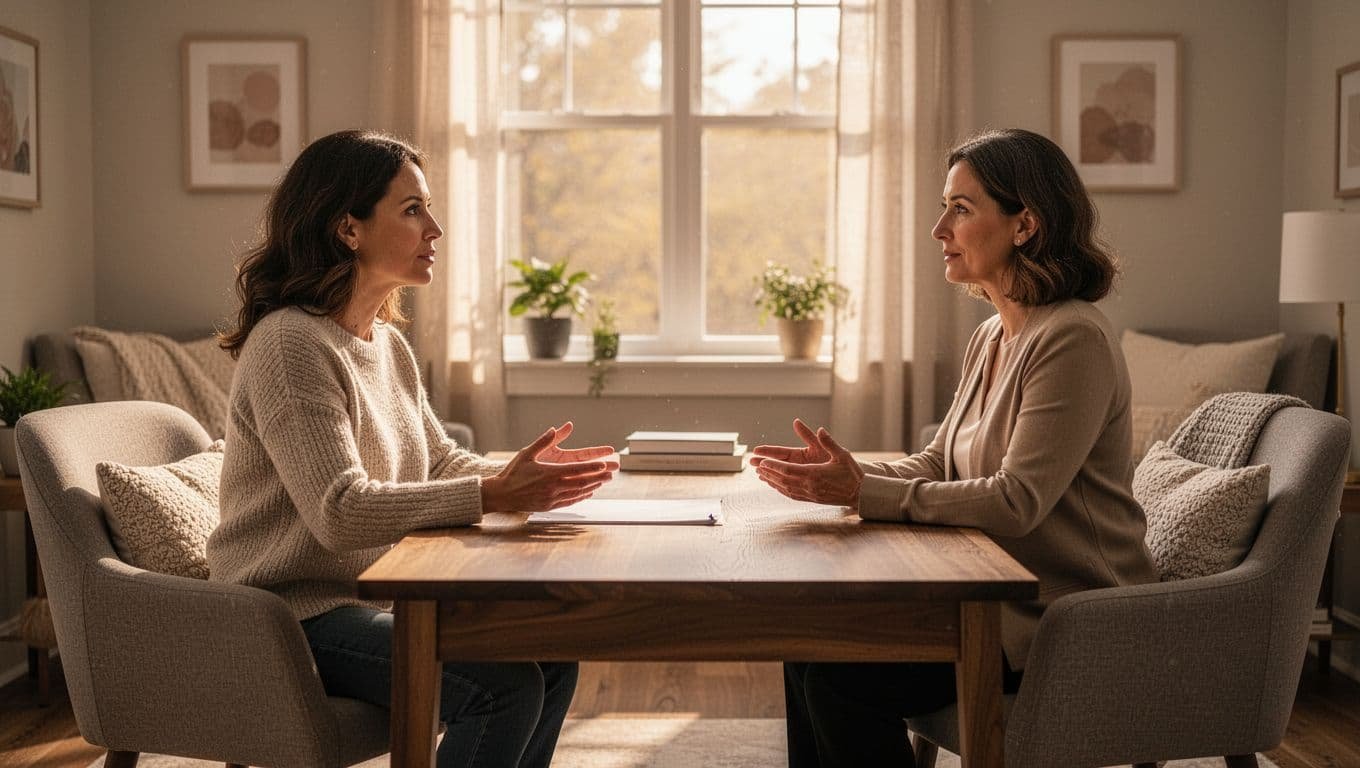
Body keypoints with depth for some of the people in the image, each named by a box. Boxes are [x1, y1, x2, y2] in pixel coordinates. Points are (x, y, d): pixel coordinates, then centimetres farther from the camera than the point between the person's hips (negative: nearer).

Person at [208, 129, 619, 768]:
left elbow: (440, 463, 15)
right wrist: (492, 495, -29)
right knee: (505, 684, -23)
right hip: (296, 615, -9)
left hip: (374, 597, 9)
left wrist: (522, 476, -6)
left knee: (550, 658, -3)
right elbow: (341, 512, -27)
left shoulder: (387, 343, 11)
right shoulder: (290, 344, -18)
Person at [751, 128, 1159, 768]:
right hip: (999, 591, 9)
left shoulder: (1072, 340, -19)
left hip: (1063, 621, -8)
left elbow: (1017, 502, -25)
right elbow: (936, 465, 12)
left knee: (843, 675, -19)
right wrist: (842, 471, -7)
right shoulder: (992, 337, 11)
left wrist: (862, 491, -25)